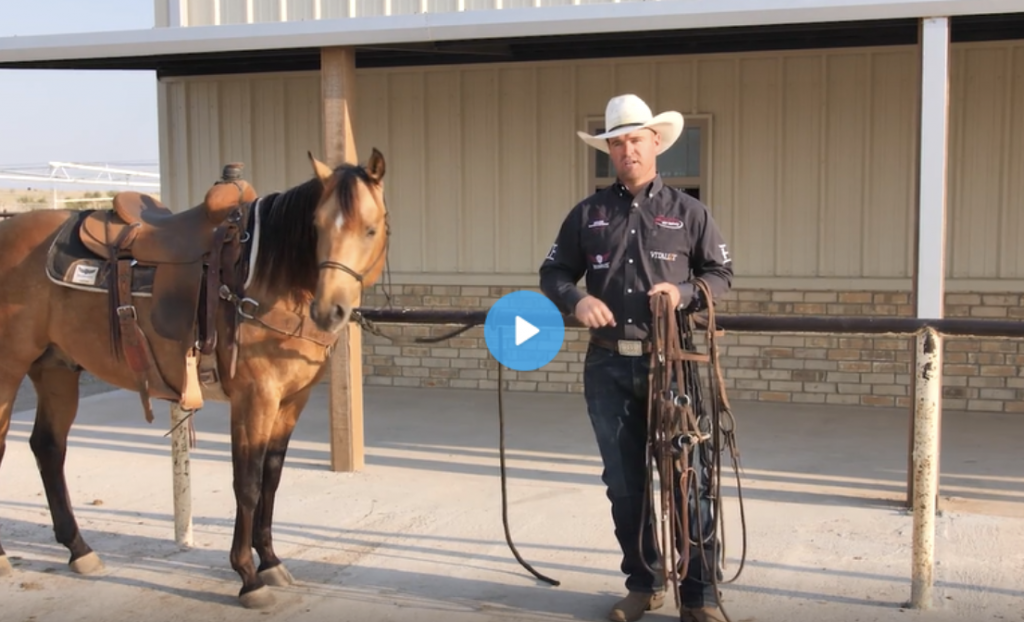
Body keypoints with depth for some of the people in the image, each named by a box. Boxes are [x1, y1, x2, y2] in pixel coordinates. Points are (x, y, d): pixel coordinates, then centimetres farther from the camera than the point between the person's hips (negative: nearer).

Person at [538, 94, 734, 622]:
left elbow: (722, 273, 5)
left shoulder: (687, 211, 2)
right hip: (608, 365, 3)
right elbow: (553, 273, 9)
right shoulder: (587, 214, 7)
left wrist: (685, 292, -15)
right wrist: (575, 299, -12)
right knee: (624, 482, 11)